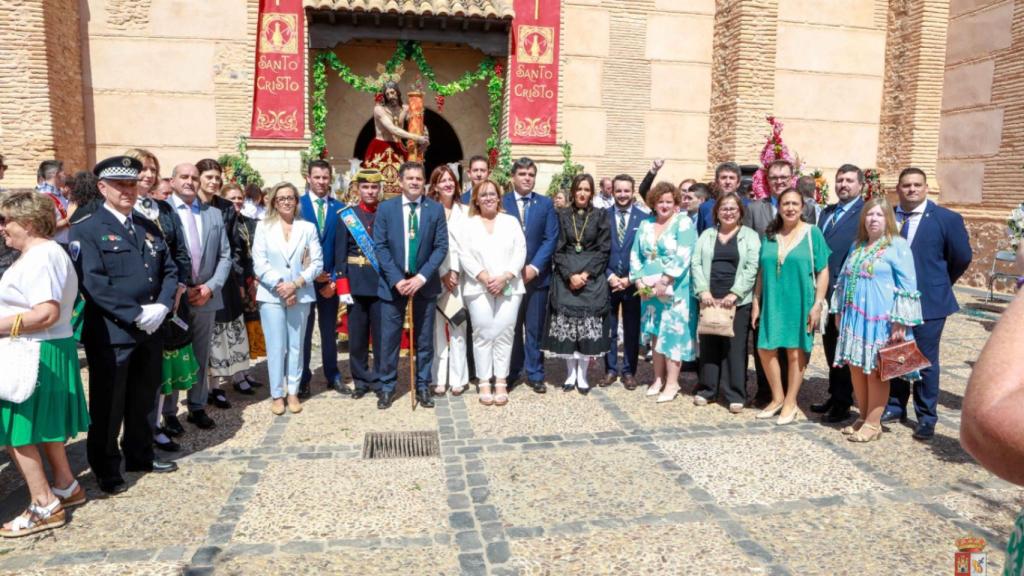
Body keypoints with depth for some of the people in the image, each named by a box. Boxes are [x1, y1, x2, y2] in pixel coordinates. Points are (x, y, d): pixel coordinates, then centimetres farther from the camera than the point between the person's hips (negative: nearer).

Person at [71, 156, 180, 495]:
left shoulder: (149, 228, 13)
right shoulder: (86, 230, -7)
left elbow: (169, 270, 9)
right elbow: (93, 283, -17)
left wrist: (161, 307, -8)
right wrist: (137, 314, -20)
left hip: (150, 330, 6)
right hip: (110, 333, -6)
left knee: (143, 400, 17)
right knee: (108, 405, 7)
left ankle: (140, 456, 33)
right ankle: (106, 469, 22)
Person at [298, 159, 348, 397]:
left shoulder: (339, 208, 4)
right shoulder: (297, 205, -2)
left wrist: (334, 278, -6)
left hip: (330, 279, 2)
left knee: (329, 330, 11)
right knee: (303, 330, 7)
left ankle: (333, 376, 22)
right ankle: (303, 379, 16)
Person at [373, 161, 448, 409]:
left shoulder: (436, 209, 1)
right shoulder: (386, 208, 0)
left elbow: (441, 247, -3)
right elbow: (379, 246, -3)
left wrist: (421, 277, -13)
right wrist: (397, 280, -13)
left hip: (424, 283, 1)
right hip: (393, 283, 0)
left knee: (424, 339, 8)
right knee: (389, 339, 3)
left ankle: (423, 387, 20)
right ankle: (387, 387, 17)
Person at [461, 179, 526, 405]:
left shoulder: (511, 221, 10)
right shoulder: (469, 224, 8)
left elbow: (520, 252, 2)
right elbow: (465, 255, -1)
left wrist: (504, 277, -11)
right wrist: (485, 278, -12)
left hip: (509, 287, 1)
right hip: (479, 288, 0)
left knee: (504, 334, -1)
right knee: (483, 335, 0)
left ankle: (501, 382, 6)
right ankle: (484, 383, 7)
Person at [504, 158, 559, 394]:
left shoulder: (546, 203, 6)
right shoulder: (501, 202, 3)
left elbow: (550, 239, -1)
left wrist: (534, 267, -11)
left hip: (537, 275, 1)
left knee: (535, 327, 5)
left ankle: (535, 374, 15)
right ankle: (511, 373, 20)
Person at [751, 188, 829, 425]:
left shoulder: (812, 233, -3)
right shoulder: (769, 235, 7)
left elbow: (823, 271, -4)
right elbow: (762, 272, 9)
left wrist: (817, 304, -11)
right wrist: (756, 303, 6)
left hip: (800, 303, -3)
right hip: (772, 303, 4)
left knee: (796, 352, 4)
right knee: (766, 350, 4)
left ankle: (790, 403, 17)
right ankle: (777, 398, 22)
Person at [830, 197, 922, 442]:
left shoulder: (898, 245, -6)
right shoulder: (857, 246, 14)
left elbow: (907, 286, -11)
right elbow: (843, 279, 21)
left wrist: (900, 322, -16)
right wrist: (839, 311, 17)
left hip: (879, 320, -6)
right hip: (854, 318, 6)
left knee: (875, 371, -1)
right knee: (856, 368, 10)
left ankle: (873, 424, 9)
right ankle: (863, 417, 24)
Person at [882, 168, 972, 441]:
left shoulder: (947, 219, -4)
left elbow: (962, 257, 3)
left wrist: (942, 283, 11)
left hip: (928, 303, -2)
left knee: (926, 362, 4)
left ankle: (926, 418, 16)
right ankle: (895, 406, 29)